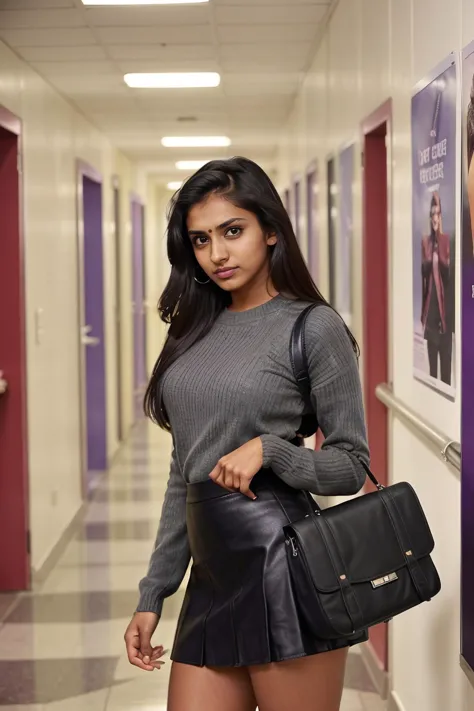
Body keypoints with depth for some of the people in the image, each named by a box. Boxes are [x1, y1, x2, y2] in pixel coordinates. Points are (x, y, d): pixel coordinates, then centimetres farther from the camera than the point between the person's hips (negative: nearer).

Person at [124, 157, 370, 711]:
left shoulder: (314, 327, -5)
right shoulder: (196, 329, 12)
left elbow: (351, 467, -2)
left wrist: (268, 448, -19)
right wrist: (152, 594, 15)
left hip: (284, 575, -5)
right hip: (212, 578, 6)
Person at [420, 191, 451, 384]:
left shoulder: (446, 240, 0)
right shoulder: (425, 241, 9)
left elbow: (450, 272, -6)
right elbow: (422, 274, 9)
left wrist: (441, 261, -25)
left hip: (444, 302, -3)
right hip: (430, 305, 3)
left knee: (446, 357, -2)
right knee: (431, 358, 7)